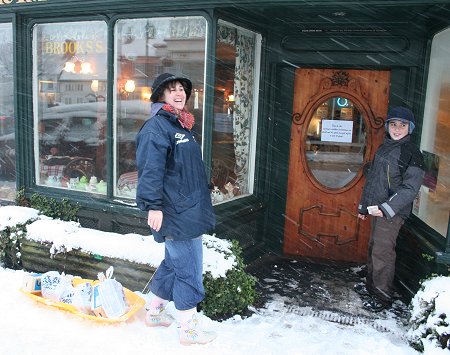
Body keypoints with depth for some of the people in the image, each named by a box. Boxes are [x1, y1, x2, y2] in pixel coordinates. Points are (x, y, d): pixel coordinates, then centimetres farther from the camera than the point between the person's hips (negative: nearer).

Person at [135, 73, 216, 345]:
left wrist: (200, 203, 26)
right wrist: (153, 205, -27)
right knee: (189, 271, -1)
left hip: (190, 212, 10)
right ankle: (189, 329, 14)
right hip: (176, 215, -10)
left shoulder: (182, 126, 17)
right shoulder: (156, 126, -13)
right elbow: (150, 169, -22)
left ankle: (155, 312, 37)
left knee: (174, 265, 20)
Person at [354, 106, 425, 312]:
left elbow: (410, 188, -17)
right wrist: (364, 205, 21)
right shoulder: (383, 148, 13)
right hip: (376, 209, 8)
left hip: (393, 212, -8)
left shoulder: (411, 153, -11)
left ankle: (383, 297, 6)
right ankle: (371, 286, 31)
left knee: (382, 252, -5)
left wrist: (387, 208, -24)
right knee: (374, 248, 16)